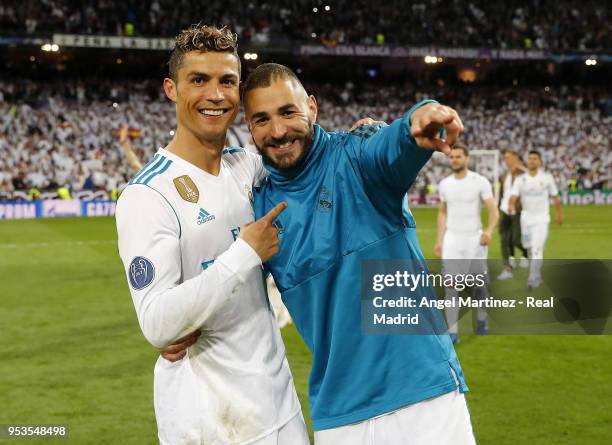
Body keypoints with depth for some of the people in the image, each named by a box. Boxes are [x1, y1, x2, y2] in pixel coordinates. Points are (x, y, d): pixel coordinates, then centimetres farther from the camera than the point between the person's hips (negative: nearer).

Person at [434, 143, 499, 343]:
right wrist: (439, 240, 9)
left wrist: (489, 231, -26)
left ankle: (482, 317, 36)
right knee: (451, 285, -8)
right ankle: (453, 331, -6)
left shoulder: (480, 182, -7)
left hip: (474, 240, -2)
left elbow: (493, 211, -9)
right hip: (452, 240, 2)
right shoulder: (444, 184, 5)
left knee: (478, 284, 8)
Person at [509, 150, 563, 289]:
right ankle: (537, 275, 34)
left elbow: (555, 197, 8)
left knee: (537, 249, -16)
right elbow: (513, 196, -13)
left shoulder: (547, 177, -3)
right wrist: (511, 206, -35)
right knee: (530, 248, 13)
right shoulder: (520, 179, 0)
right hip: (526, 218, 3)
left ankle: (533, 280, -18)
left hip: (542, 219, -3)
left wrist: (559, 213, 14)